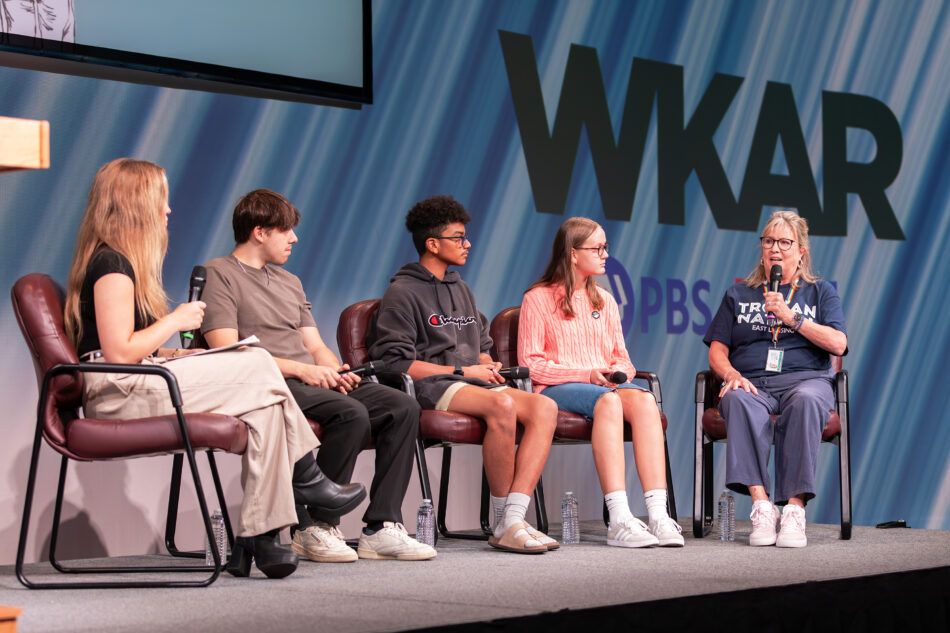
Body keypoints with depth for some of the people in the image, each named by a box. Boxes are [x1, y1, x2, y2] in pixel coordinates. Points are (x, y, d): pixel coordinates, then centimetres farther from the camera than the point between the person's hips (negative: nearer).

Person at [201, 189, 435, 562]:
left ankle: (381, 527, -16)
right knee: (352, 413, -32)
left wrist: (336, 373, -1)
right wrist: (299, 368, -16)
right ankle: (316, 528, -22)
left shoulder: (289, 282, 28)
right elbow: (227, 352, -11)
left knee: (402, 408, -12)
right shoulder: (219, 275, 1)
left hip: (312, 381, 8)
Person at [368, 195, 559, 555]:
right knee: (502, 405, -36)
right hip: (431, 389, -8)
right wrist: (462, 371, -11)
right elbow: (396, 363, -9)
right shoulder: (402, 293, 1)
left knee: (544, 407, -21)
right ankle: (501, 522, -25)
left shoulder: (461, 289, 26)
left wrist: (489, 368, 7)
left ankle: (513, 519, -30)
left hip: (474, 383, 8)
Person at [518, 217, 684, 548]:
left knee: (643, 398, -32)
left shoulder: (604, 301, 23)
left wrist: (619, 371, -4)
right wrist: (586, 375, -13)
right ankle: (619, 520, -47)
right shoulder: (538, 299, 5)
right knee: (608, 400, -38)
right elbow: (531, 364, -3)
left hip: (606, 385, 5)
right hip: (556, 390, -4)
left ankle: (659, 514, -43)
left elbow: (622, 358, 21)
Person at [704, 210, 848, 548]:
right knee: (737, 399, -38)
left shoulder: (820, 292, 21)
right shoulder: (739, 294, 24)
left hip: (805, 378, -1)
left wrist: (792, 317, -4)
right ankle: (761, 504, -44)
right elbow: (717, 350, 15)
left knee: (805, 401, -39)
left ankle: (795, 507, -43)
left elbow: (838, 344, 5)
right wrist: (732, 374, -7)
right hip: (752, 382, 1)